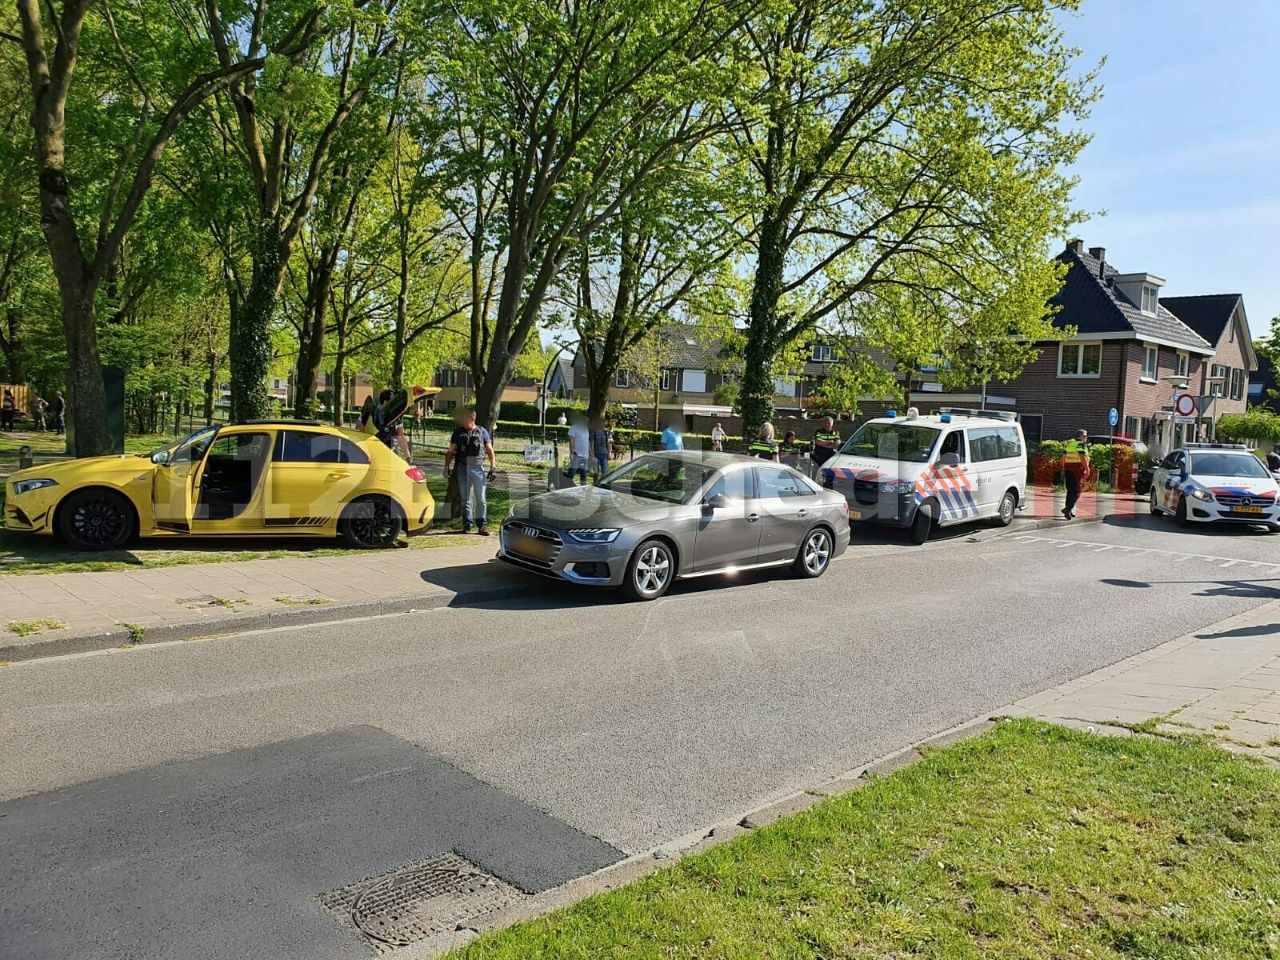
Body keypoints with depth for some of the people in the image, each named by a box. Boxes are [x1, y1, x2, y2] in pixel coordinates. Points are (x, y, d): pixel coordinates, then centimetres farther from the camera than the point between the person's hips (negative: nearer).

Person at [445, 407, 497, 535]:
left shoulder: (482, 432, 7)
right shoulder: (458, 433, 9)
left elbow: (490, 451, 8)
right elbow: (450, 451, 11)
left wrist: (493, 467, 0)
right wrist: (447, 467, 2)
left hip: (478, 469, -1)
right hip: (463, 469, 1)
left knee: (481, 499, -2)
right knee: (465, 499, 5)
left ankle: (482, 524, 2)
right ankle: (467, 524, 12)